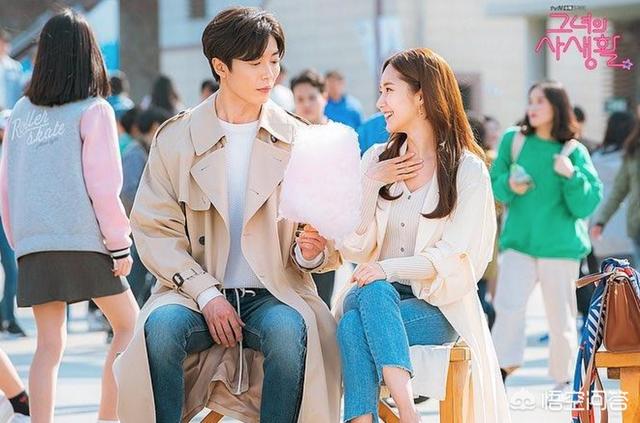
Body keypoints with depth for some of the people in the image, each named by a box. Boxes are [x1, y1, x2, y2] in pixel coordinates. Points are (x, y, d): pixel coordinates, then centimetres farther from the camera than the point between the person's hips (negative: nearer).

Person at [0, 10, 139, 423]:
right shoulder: (93, 110, -6)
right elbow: (103, 185, -9)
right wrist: (120, 244, -3)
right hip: (83, 239, -4)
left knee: (49, 345, 7)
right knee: (128, 324, 11)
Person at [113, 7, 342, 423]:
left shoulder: (297, 140, 6)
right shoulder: (176, 138, 4)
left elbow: (330, 243, 8)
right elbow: (155, 230, 0)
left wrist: (311, 252, -17)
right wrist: (205, 294, -13)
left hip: (273, 294, 0)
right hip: (195, 290, 0)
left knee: (289, 328, -35)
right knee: (161, 324, -33)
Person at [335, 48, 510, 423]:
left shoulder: (467, 170, -1)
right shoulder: (377, 159, 12)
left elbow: (454, 259, -10)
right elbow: (355, 249, 7)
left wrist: (391, 268, -25)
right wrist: (371, 185, -6)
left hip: (437, 307, -3)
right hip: (379, 296, 3)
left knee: (355, 325, -33)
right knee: (366, 300, -34)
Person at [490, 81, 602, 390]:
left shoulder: (574, 152, -1)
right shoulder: (513, 140, 5)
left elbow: (588, 204, -4)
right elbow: (494, 183, 11)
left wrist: (571, 176, -19)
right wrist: (509, 186, -10)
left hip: (560, 245, -1)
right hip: (518, 240, 1)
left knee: (561, 315, 4)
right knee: (508, 306, -15)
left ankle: (564, 378, 17)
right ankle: (502, 370, -9)